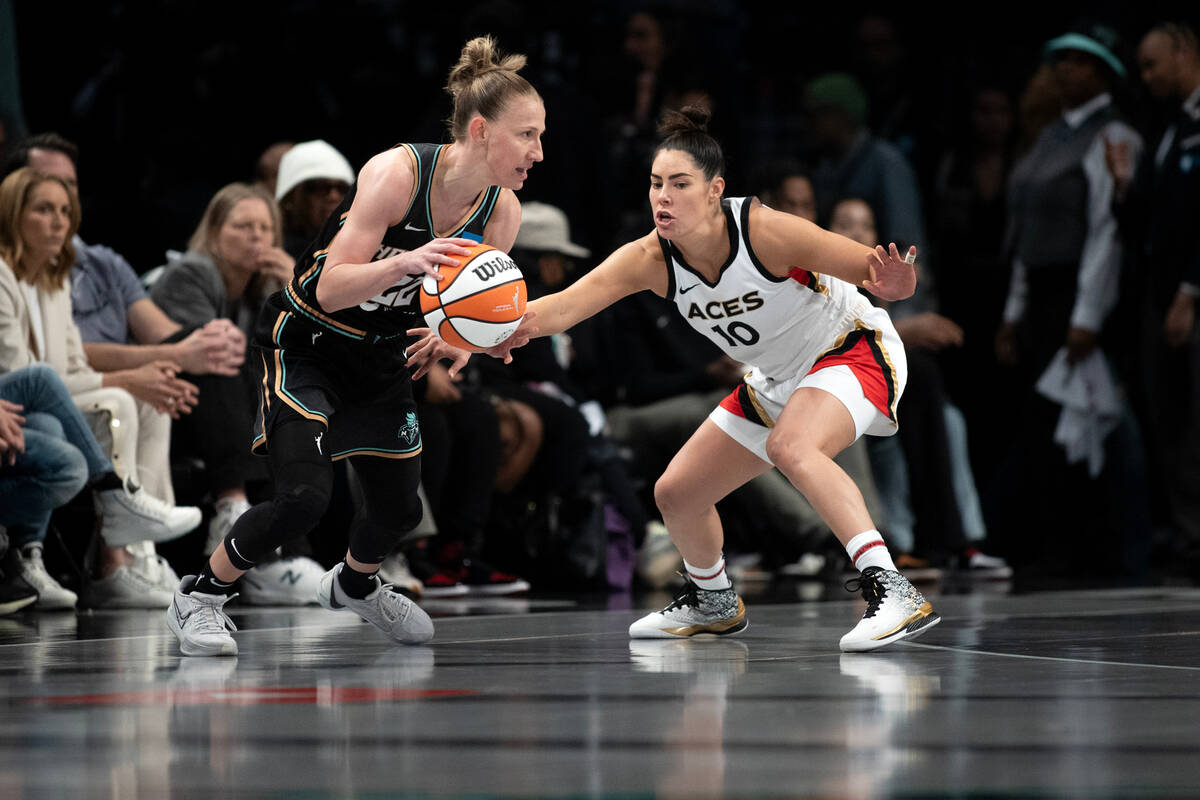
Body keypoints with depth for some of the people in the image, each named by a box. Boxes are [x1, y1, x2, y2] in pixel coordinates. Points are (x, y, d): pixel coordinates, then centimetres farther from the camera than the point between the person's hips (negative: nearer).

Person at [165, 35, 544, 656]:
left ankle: (353, 586, 47)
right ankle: (197, 598, 0)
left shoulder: (502, 211, -11)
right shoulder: (396, 172, -29)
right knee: (303, 495, -22)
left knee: (399, 507, 13)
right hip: (306, 343, -6)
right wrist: (404, 262, -47)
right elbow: (331, 288, -31)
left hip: (380, 359, 6)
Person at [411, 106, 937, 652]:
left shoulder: (765, 231, -31)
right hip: (777, 380, 7)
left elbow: (883, 273, -27)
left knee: (791, 447, -37)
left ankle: (892, 591, -41)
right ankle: (712, 602, 39)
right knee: (676, 494, 9)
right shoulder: (651, 259, -17)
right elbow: (562, 307, -26)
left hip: (855, 352, -7)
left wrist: (890, 284, -51)